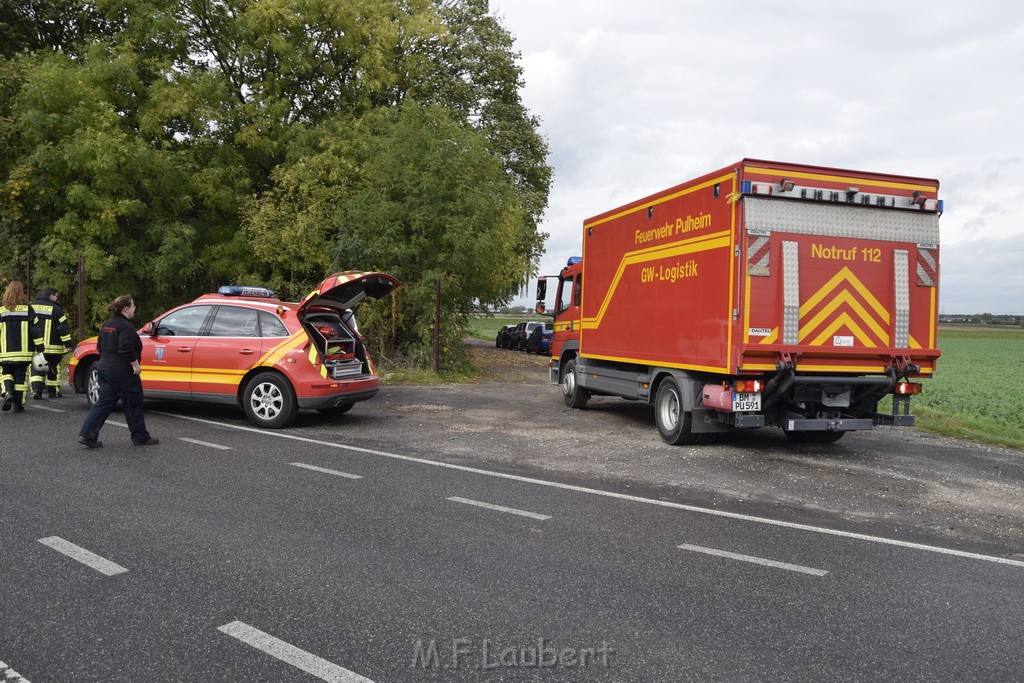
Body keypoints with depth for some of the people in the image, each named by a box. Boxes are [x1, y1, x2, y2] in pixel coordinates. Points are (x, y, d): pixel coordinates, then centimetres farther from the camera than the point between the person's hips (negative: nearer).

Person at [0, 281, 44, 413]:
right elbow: (35, 329, -3)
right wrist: (40, 348, 1)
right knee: (20, 376, 6)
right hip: (24, 352, 0)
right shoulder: (27, 309, -1)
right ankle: (18, 404, 7)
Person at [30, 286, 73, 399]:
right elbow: (63, 327, -11)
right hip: (52, 346, -4)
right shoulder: (55, 309, -8)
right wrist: (68, 343, -7)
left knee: (36, 368, 5)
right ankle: (53, 391, 15)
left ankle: (36, 389, -13)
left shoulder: (31, 307, 10)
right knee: (53, 368, 9)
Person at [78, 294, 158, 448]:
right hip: (122, 372, -9)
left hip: (105, 370, 9)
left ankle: (87, 434, 2)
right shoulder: (125, 326, -16)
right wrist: (136, 364, -19)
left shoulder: (107, 324, 13)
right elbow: (126, 348, -26)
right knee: (133, 405, 3)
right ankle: (141, 438, 12)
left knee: (104, 403, 11)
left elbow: (100, 346, 18)